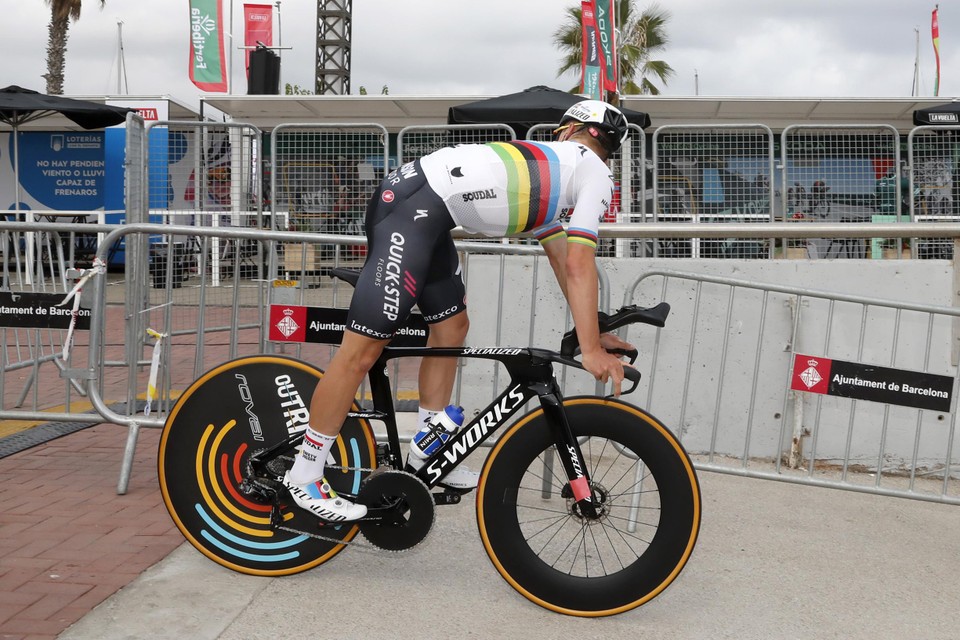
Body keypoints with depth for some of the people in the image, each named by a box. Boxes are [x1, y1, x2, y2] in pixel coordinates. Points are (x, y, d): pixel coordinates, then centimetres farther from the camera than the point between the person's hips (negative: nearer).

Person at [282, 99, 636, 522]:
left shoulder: (548, 171, 28)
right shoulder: (595, 172, 3)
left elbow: (561, 258, 27)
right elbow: (580, 266, -5)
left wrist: (591, 333, 24)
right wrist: (591, 350, -3)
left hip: (423, 210, 10)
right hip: (412, 206, -10)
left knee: (451, 327, 18)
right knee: (363, 351, -6)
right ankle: (303, 477, 3)